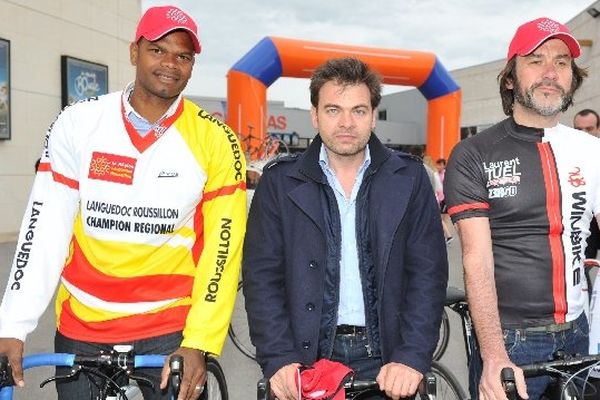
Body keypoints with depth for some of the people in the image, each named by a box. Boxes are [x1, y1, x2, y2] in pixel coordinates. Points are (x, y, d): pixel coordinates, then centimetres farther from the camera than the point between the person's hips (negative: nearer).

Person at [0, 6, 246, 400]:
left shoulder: (215, 140, -8)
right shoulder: (78, 123, -4)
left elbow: (224, 247, -10)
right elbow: (45, 227, -5)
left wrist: (199, 344, -16)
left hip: (172, 328, -1)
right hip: (80, 328, 2)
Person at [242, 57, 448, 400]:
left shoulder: (409, 178, 1)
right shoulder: (280, 181, 1)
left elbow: (429, 272, -3)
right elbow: (262, 275, -3)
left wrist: (411, 356, -13)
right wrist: (279, 358, -13)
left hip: (387, 361, 1)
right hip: (308, 356, 0)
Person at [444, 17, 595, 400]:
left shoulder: (590, 151, 3)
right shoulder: (472, 156, -8)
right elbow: (477, 259, -14)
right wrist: (494, 356, -24)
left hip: (577, 336, 4)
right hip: (507, 340, -4)